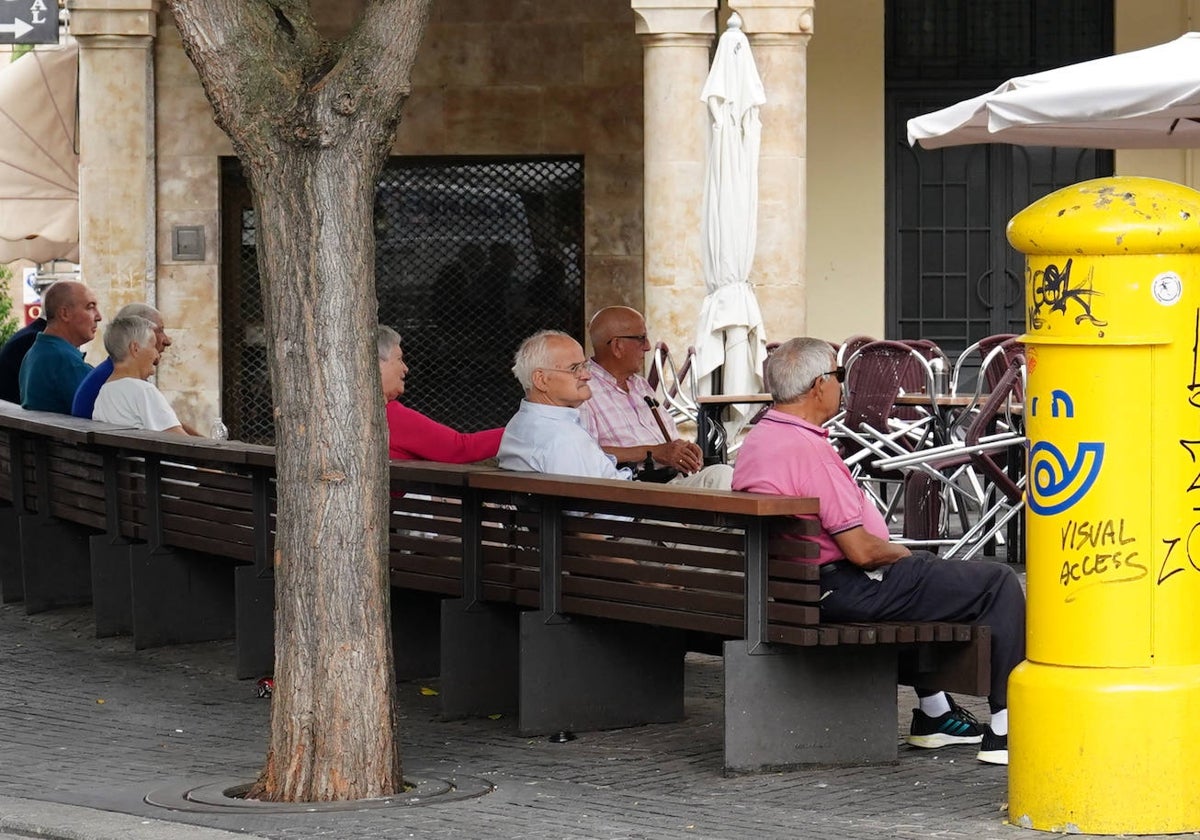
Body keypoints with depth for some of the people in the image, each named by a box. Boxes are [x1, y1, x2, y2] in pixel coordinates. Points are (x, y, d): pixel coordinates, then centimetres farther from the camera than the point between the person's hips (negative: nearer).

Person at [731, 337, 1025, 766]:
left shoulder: (756, 440, 7)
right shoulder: (808, 449, -24)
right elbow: (861, 549, -24)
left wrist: (898, 554, 16)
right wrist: (902, 553, -3)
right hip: (844, 592, -10)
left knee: (922, 572, 37)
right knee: (998, 583, -2)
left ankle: (933, 713, 38)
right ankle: (1006, 729, 0)